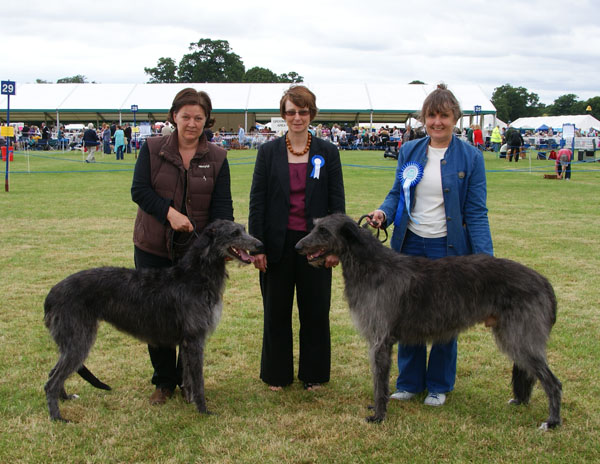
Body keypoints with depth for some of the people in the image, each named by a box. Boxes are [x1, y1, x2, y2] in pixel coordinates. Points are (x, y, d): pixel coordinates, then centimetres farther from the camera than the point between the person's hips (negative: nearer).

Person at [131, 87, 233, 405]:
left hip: (197, 251, 0)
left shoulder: (216, 158, 2)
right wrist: (170, 213, -21)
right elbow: (139, 190, -6)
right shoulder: (152, 149, 0)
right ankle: (164, 382, 24)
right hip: (153, 248, 0)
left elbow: (222, 205, -3)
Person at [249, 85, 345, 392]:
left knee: (315, 311, 8)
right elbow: (257, 201, 0)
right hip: (278, 243, 0)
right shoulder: (269, 151, 1)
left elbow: (337, 201, 2)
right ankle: (276, 374, 24)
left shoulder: (327, 152, 2)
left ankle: (313, 374, 23)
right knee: (276, 311, 9)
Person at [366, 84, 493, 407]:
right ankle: (409, 382, 25)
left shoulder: (470, 156, -5)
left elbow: (476, 212, -7)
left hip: (449, 248, -3)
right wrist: (383, 213, -13)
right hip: (411, 246, 3)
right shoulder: (409, 152, 5)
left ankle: (439, 386, 25)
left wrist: (485, 258, -16)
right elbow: (397, 194, 10)